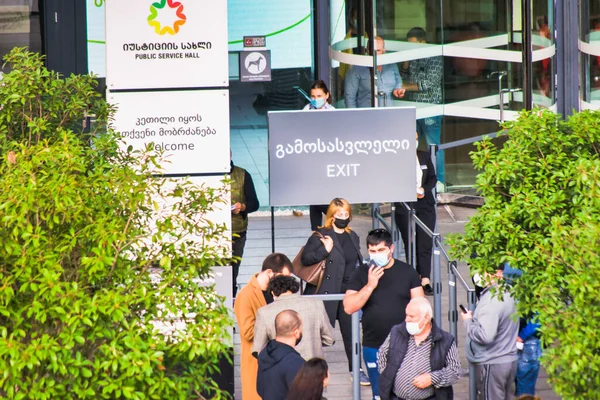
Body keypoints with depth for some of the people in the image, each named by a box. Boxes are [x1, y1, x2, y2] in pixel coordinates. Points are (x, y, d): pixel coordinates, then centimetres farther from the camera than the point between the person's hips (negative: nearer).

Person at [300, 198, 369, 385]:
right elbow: (305, 258, -14)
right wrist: (325, 250, -25)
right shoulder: (320, 236, -8)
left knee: (351, 331, 10)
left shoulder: (353, 237, 12)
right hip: (327, 292, -5)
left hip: (348, 292, 5)